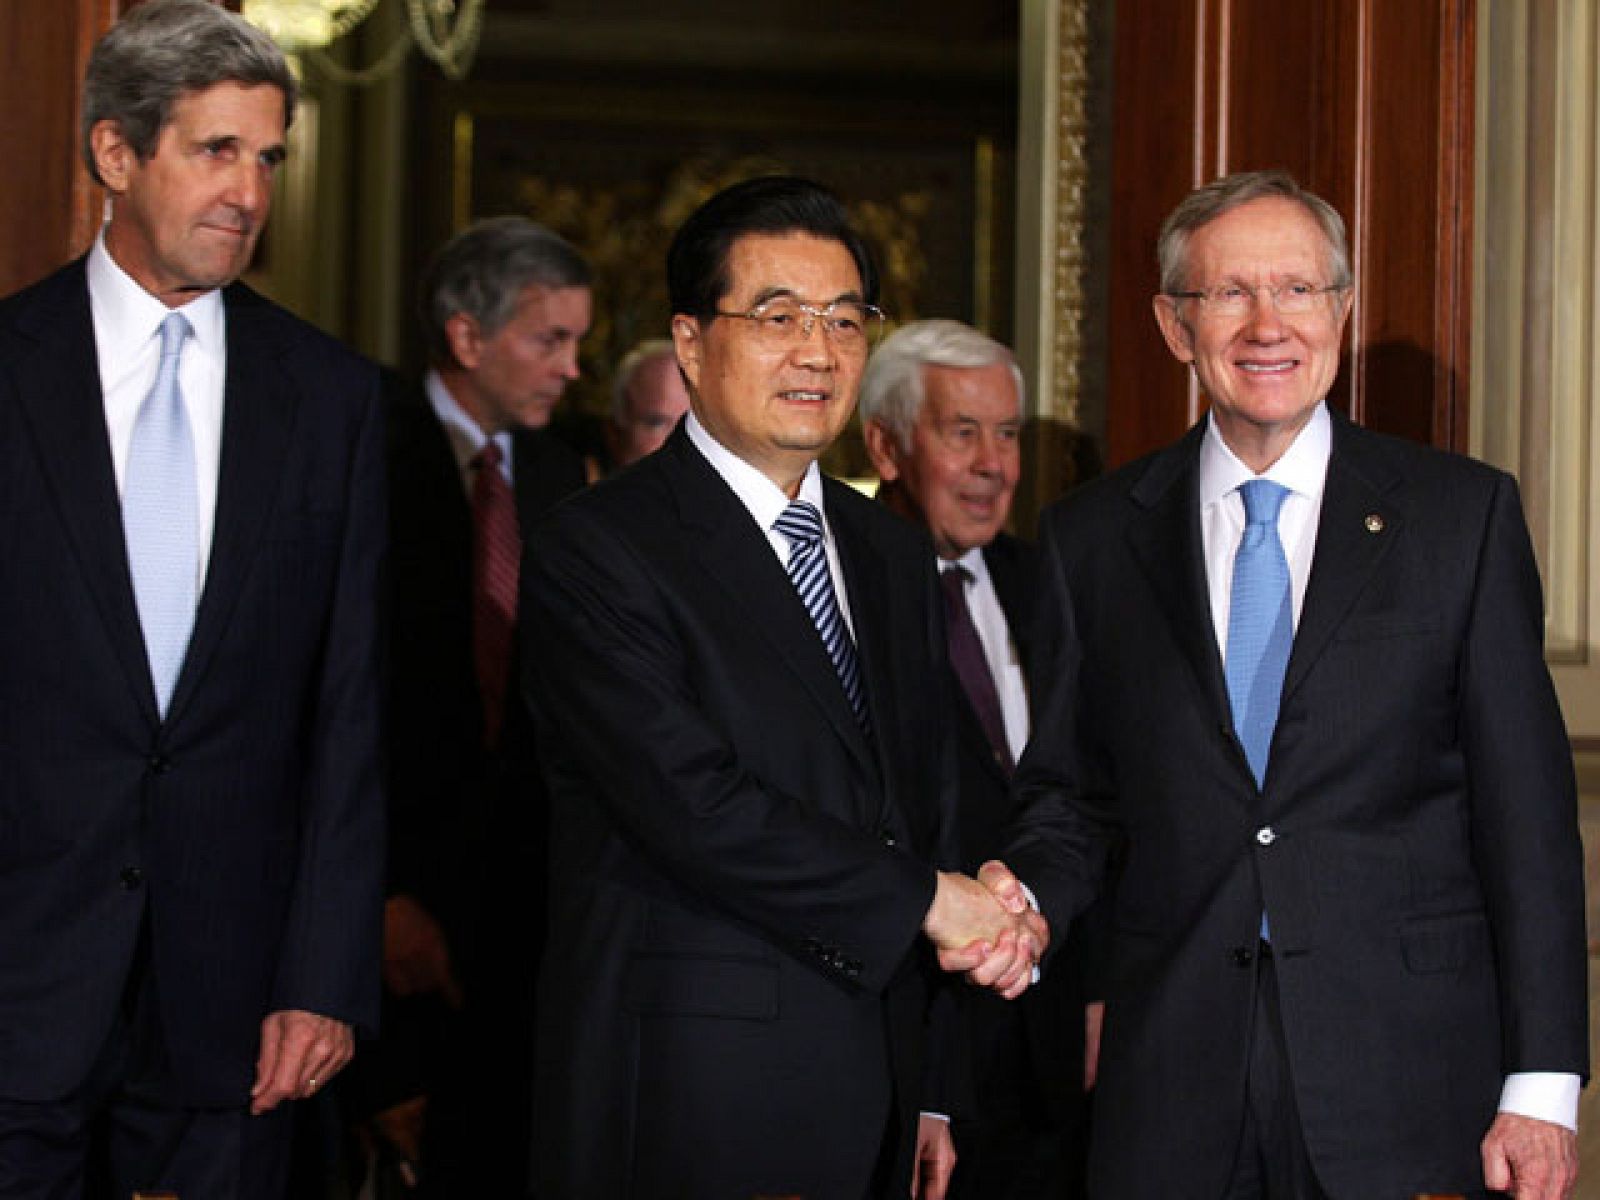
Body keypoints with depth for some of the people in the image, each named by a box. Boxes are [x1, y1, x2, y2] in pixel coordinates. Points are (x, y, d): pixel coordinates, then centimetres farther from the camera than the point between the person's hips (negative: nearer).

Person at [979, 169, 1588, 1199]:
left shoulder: (1465, 514, 2)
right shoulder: (1094, 537, 8)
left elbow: (1527, 813, -1)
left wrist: (1541, 1088, -7)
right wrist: (1023, 898, -9)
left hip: (1405, 1085, -1)